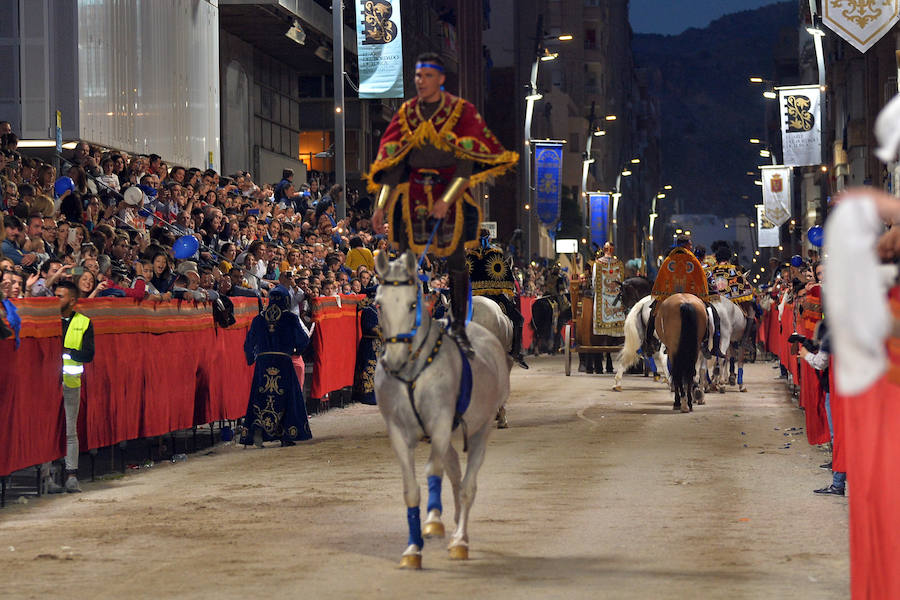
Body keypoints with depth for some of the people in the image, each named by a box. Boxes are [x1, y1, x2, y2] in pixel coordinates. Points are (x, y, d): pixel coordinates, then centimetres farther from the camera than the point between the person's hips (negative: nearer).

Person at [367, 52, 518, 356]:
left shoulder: (461, 111, -2)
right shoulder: (406, 113, 8)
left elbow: (466, 161, -9)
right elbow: (392, 161, 7)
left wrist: (446, 200, -20)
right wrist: (381, 205, -3)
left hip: (449, 193, -2)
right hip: (412, 195, 2)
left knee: (456, 261, -1)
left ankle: (459, 327, 7)